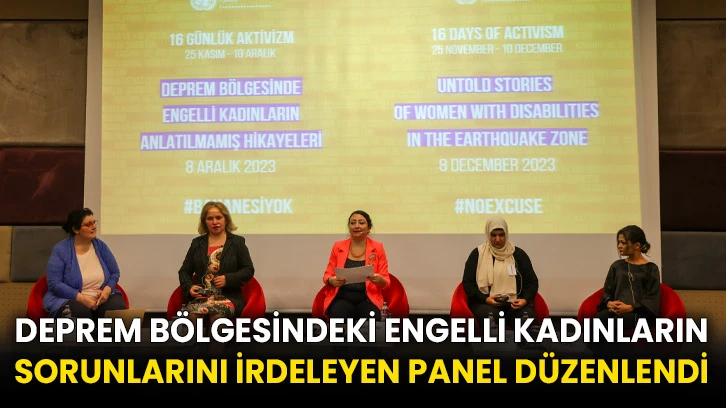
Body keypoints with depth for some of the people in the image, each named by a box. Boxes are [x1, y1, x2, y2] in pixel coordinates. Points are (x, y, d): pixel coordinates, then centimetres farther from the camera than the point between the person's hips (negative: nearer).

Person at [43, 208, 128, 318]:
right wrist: (82, 298, -20)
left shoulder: (100, 246, 7)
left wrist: (107, 290, -9)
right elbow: (54, 283, -11)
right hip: (71, 299, -3)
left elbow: (115, 273, 12)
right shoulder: (60, 250, -5)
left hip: (101, 298, 4)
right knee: (80, 311, -38)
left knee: (118, 306, -28)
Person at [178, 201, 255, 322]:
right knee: (193, 313, -34)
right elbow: (184, 271, 22)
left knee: (217, 314, -36)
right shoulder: (197, 243, 20)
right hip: (200, 296, 2)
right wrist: (189, 287, 1)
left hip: (228, 297, -2)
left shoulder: (237, 242, 12)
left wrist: (228, 279, -9)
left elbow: (248, 270, 7)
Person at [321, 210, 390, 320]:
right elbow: (327, 275, 13)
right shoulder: (338, 247, 9)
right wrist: (332, 280, -11)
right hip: (342, 298, 1)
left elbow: (386, 282, 7)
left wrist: (380, 280, -17)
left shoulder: (377, 248, 6)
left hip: (367, 299, 0)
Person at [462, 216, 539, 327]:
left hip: (515, 303, 1)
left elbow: (532, 282, 15)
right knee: (490, 315, -37)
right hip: (485, 303, -1)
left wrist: (525, 299, -5)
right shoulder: (478, 254, 8)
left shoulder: (518, 254, 12)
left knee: (527, 315, -33)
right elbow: (468, 283, 6)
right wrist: (485, 299, -10)